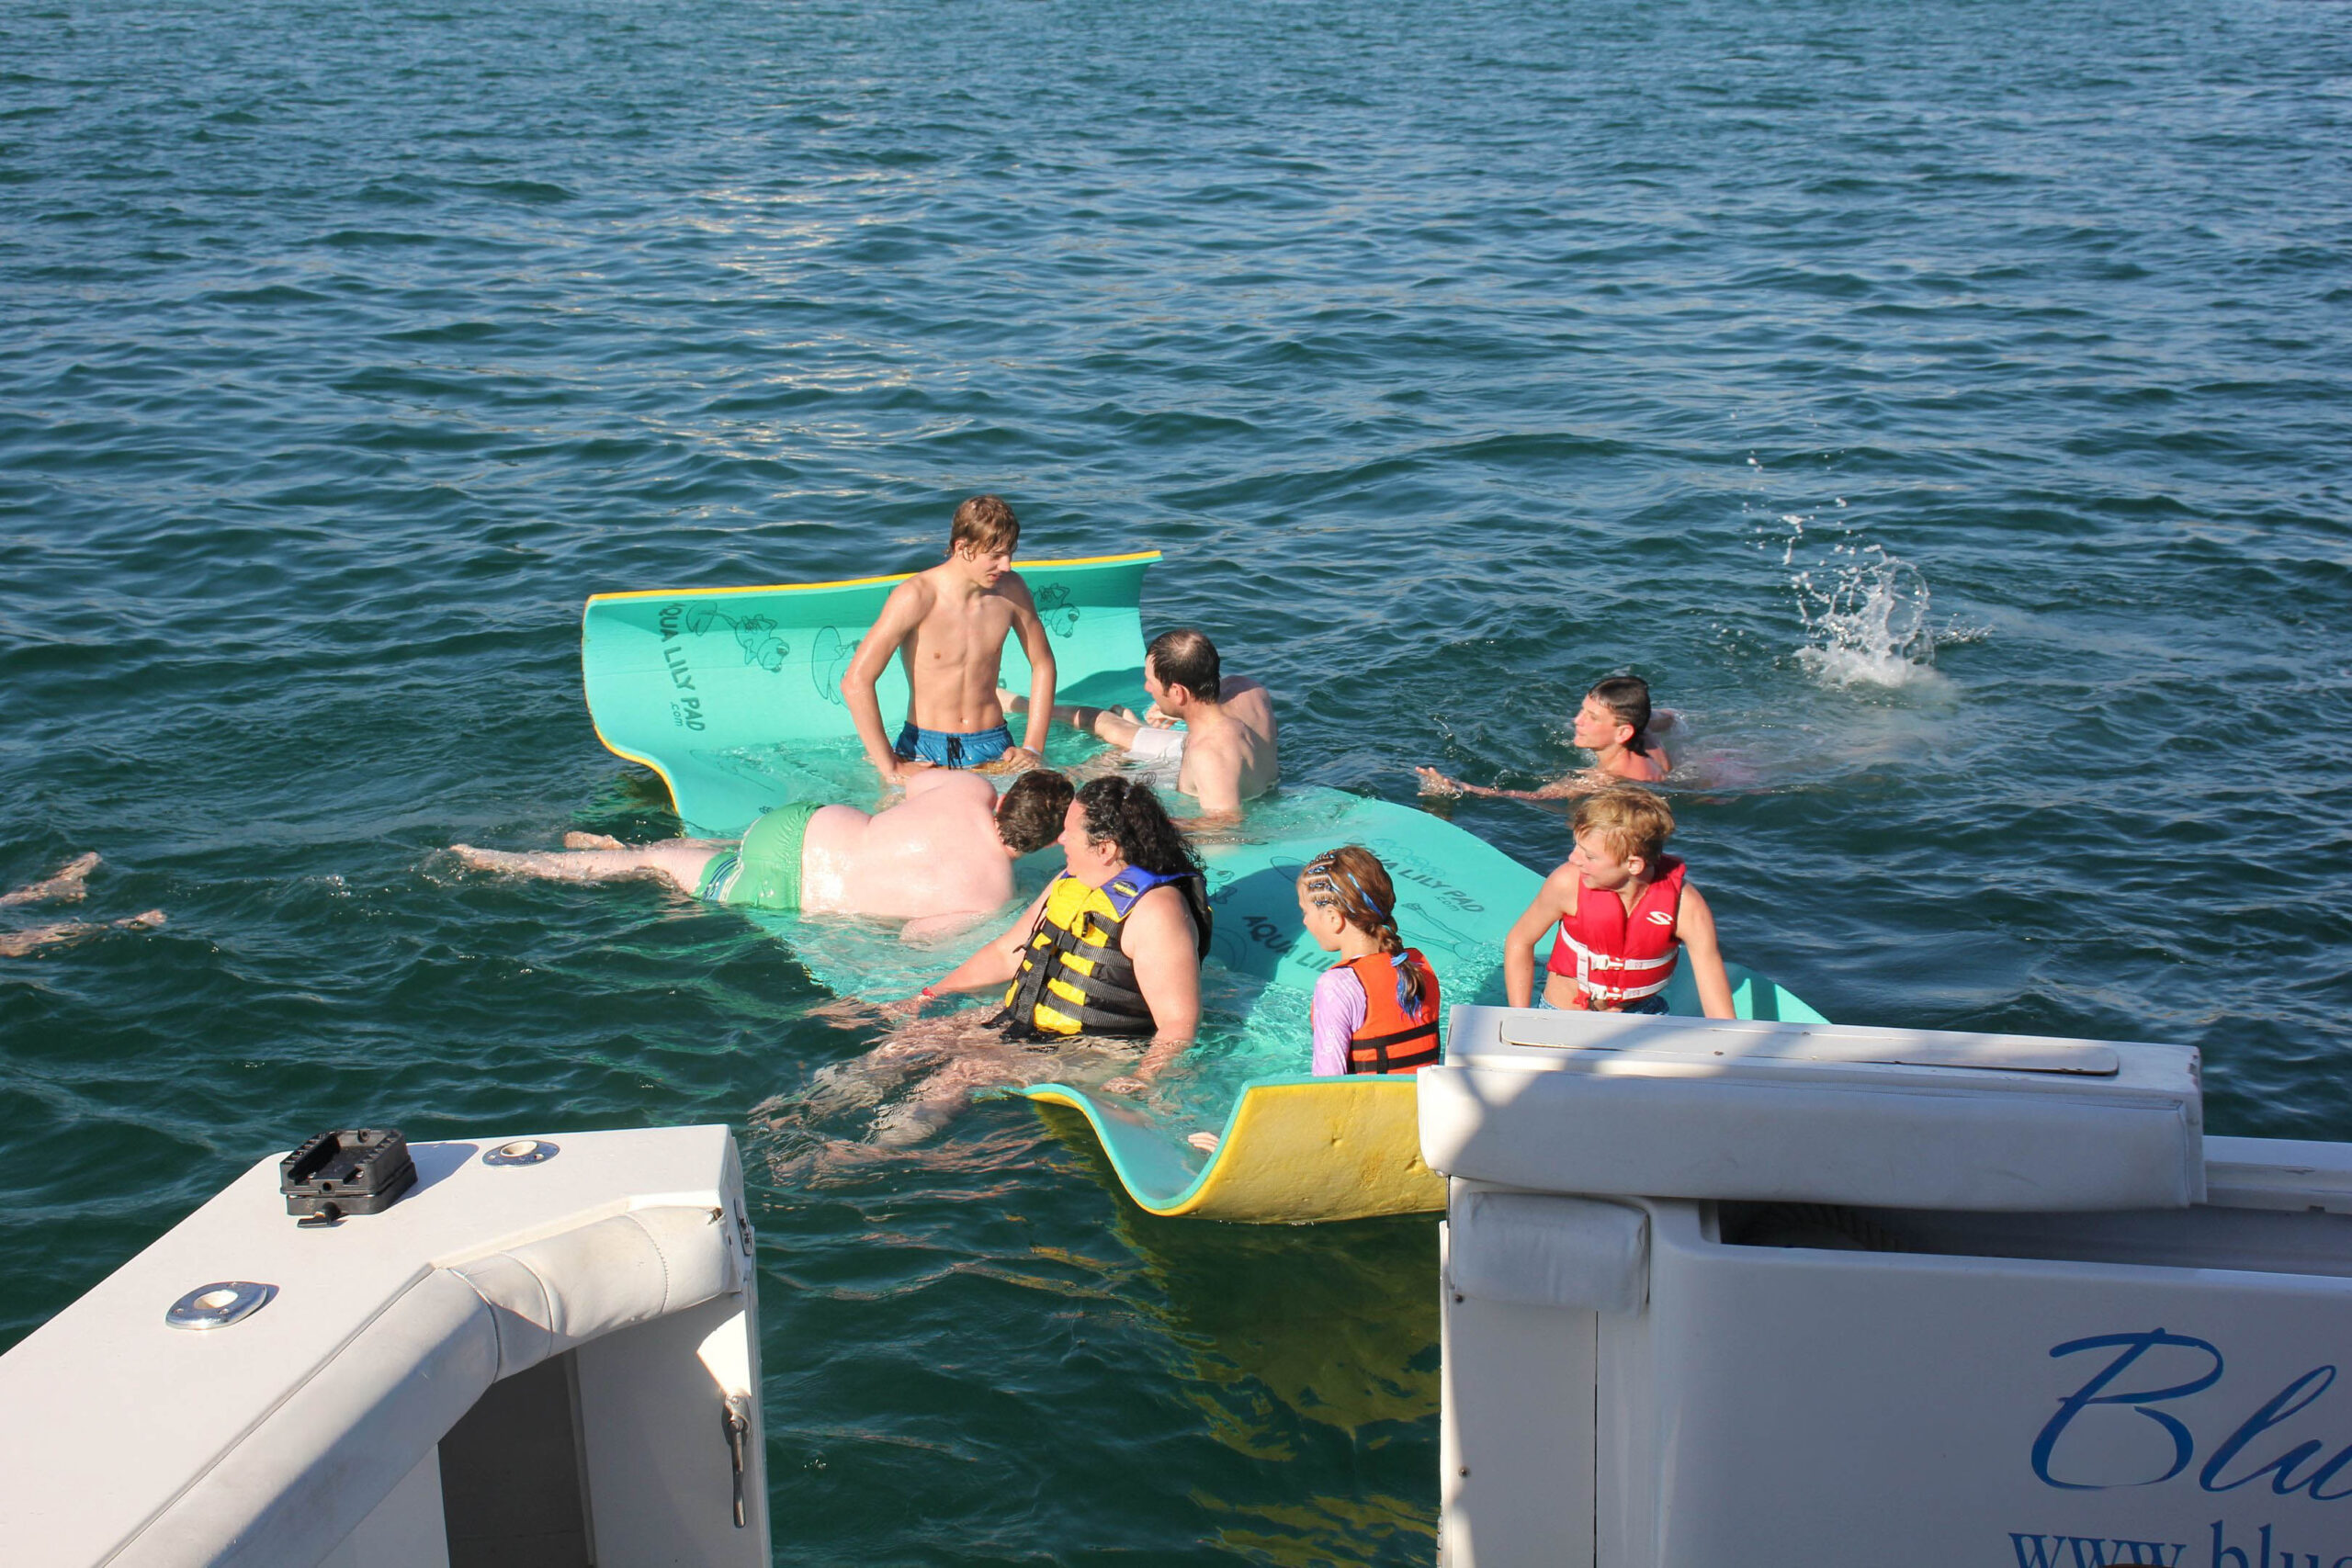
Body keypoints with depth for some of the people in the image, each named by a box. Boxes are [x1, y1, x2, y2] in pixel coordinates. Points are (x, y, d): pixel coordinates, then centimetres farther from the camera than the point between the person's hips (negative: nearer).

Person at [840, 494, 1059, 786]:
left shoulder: (1010, 589, 1)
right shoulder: (917, 597, -15)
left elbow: (1043, 664, 17)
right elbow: (856, 682, -19)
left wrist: (1033, 749, 9)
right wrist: (890, 768, -17)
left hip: (993, 750, 2)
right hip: (925, 750, -2)